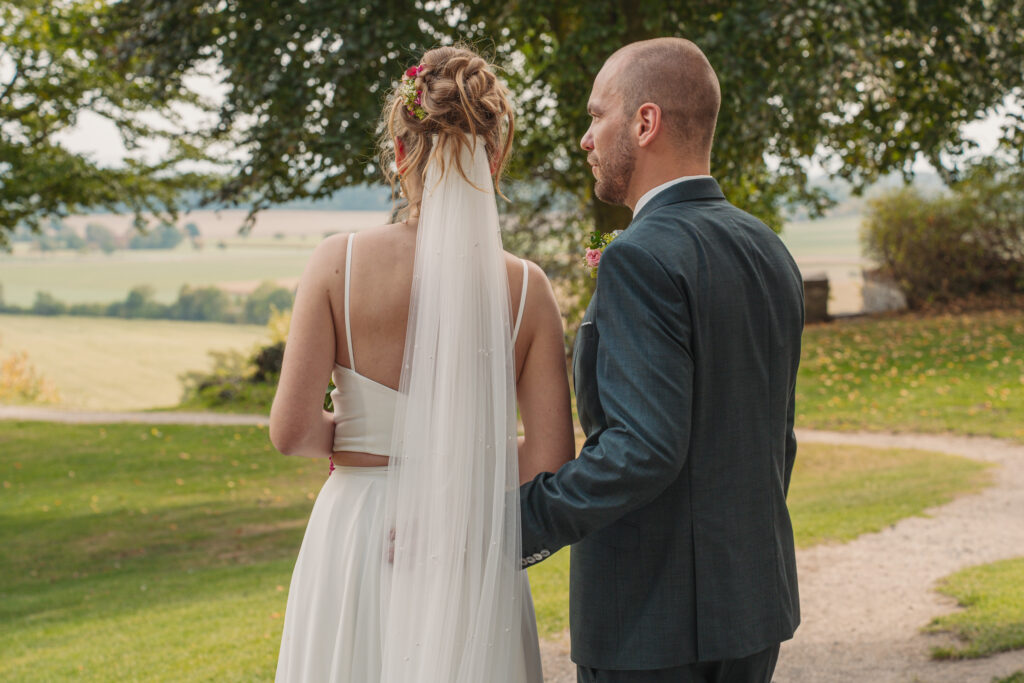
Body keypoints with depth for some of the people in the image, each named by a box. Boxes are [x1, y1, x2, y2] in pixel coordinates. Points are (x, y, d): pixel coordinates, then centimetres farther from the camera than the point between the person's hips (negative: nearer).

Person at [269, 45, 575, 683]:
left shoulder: (341, 262, -9)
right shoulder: (525, 287, -7)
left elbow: (293, 430, -11)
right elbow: (551, 462, -8)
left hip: (359, 546, 0)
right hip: (474, 554, 1)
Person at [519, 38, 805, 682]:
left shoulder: (642, 259, -18)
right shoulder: (768, 252, 9)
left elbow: (646, 447, -26)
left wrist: (521, 523, -19)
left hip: (653, 619, -8)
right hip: (754, 602, 8)